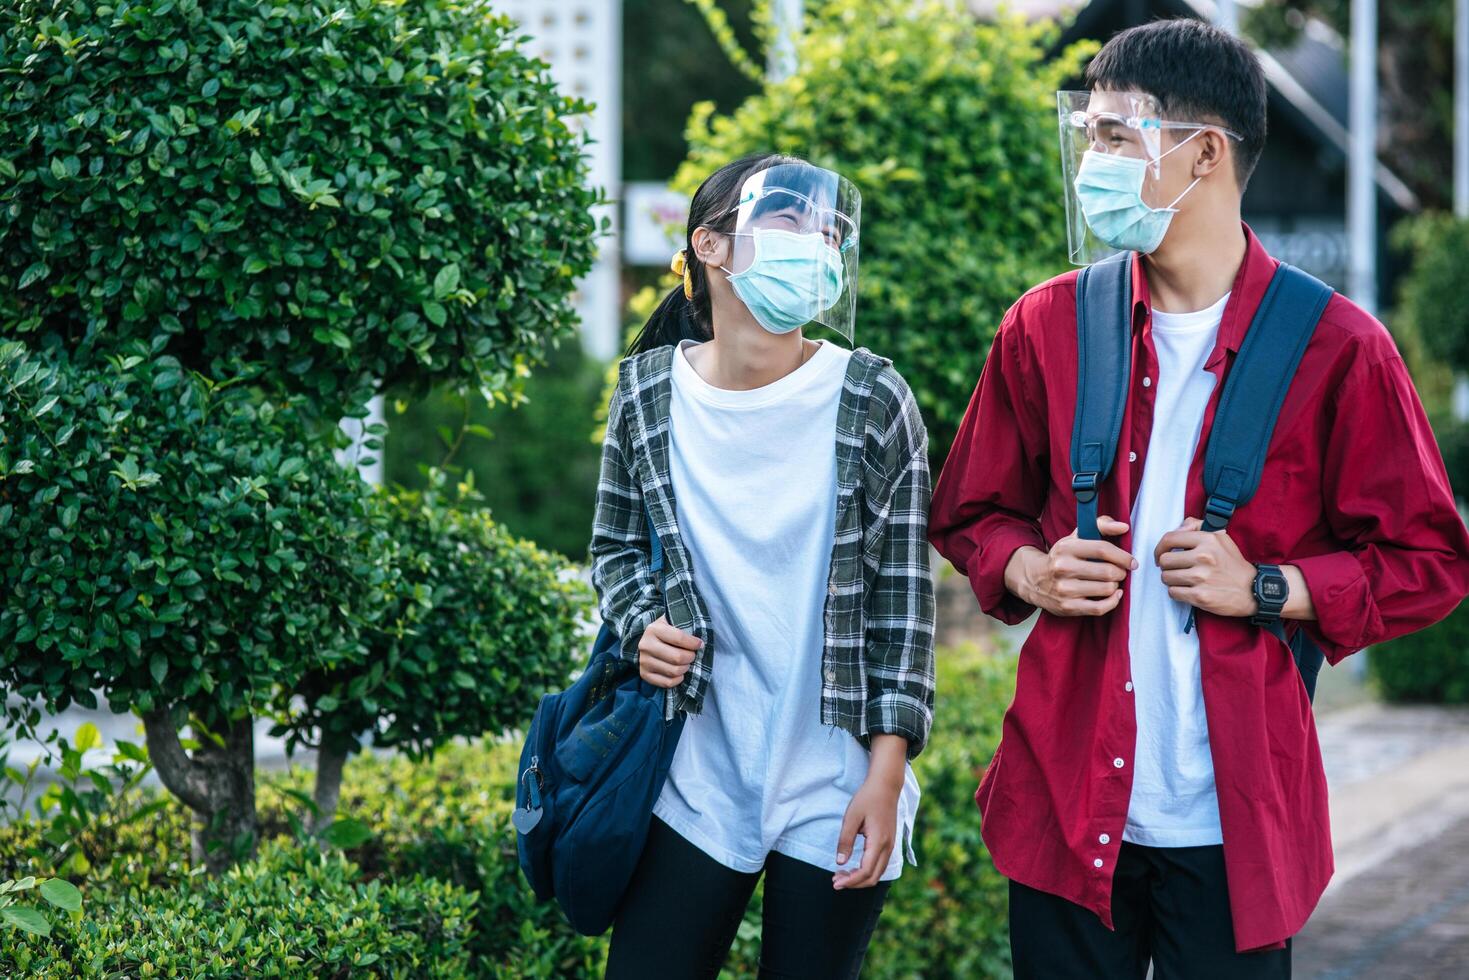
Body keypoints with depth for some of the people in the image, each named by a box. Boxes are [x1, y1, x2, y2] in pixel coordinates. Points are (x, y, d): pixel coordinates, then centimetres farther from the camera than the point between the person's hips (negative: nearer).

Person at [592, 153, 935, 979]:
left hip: (836, 787, -2)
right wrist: (643, 627, -6)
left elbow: (905, 600, -4)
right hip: (699, 777, 2)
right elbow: (617, 546, 15)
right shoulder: (649, 392, 0)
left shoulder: (871, 401, -6)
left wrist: (887, 769, -7)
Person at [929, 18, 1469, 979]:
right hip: (1067, 806, 3)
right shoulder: (1048, 326, 5)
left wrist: (1265, 589, -14)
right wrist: (1030, 572, -5)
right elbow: (971, 513, 17)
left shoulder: (1335, 349, -5)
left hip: (1233, 822, -2)